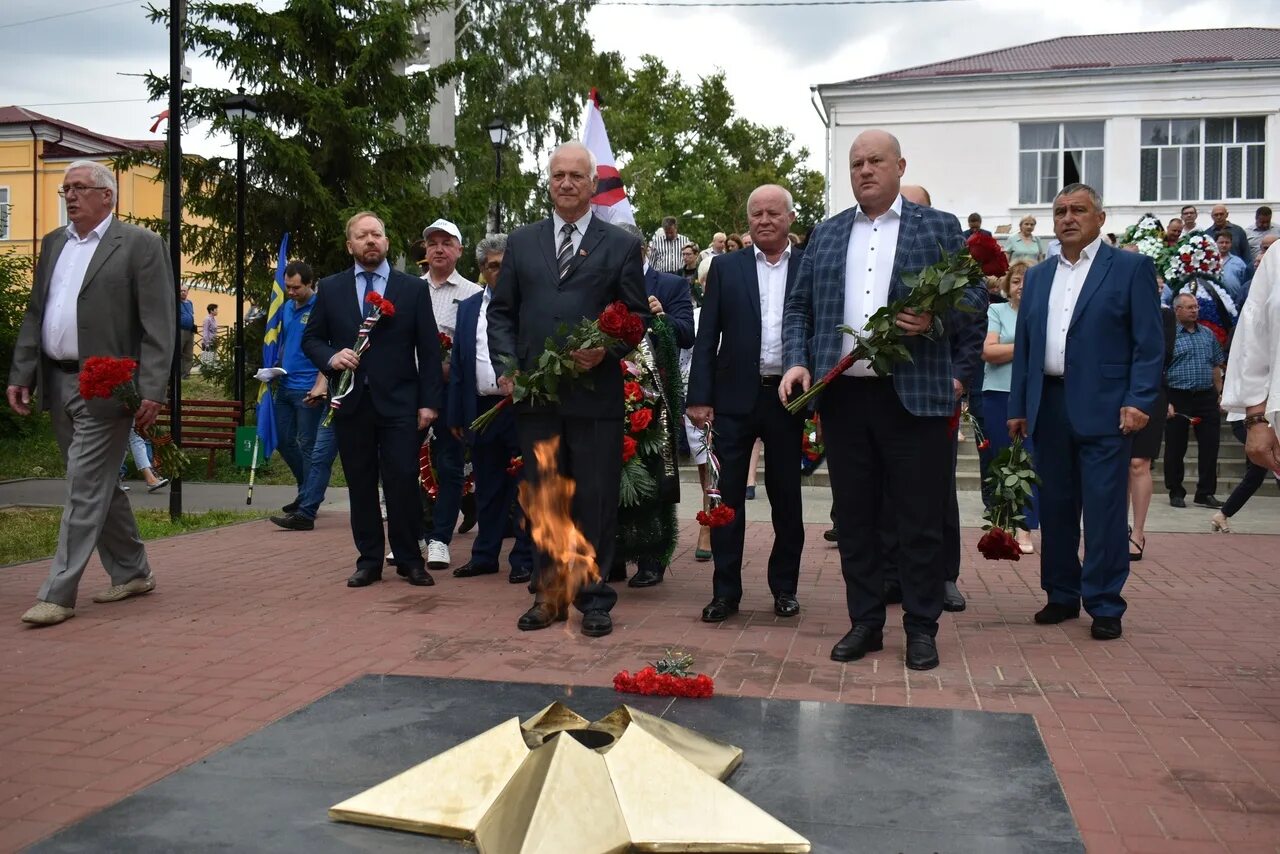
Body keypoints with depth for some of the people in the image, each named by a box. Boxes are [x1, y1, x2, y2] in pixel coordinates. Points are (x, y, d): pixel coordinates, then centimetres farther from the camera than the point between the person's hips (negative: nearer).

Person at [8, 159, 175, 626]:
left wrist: (151, 391, -18)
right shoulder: (53, 243, 15)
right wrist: (20, 374, 7)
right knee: (98, 485, 14)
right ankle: (132, 573, 27)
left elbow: (159, 324, -11)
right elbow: (34, 315, 17)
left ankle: (58, 594, 0)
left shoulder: (140, 244, -6)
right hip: (58, 383, 7)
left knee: (86, 489, -6)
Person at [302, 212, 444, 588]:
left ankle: (409, 560, 9)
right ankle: (369, 560, 15)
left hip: (398, 402, -2)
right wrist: (331, 357, -10)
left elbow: (429, 349, 3)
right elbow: (311, 339, 13)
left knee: (403, 483, -4)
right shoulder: (330, 289, 10)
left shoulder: (413, 289, 5)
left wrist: (429, 401, -4)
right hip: (351, 402, 2)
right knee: (360, 485, 7)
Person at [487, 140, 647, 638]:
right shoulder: (521, 242, 13)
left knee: (596, 499, 3)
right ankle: (548, 594, 22)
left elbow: (636, 315, 3)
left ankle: (594, 599, 15)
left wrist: (606, 351, -16)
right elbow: (501, 312, 11)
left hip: (596, 394, -3)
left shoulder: (621, 246, 5)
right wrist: (507, 368, -4)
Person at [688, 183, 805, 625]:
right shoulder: (725, 267, 5)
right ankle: (725, 591, 11)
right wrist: (699, 397, -5)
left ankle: (785, 587, 22)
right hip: (735, 396, 0)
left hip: (788, 397, 0)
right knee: (728, 495, 2)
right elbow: (707, 337, 2)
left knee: (786, 497, 9)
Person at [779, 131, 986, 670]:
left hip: (917, 396, -3)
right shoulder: (826, 234, 16)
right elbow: (799, 308, 14)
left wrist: (938, 318, -16)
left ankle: (921, 627, 16)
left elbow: (976, 296, 3)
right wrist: (797, 360, -1)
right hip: (843, 397, 3)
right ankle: (865, 622, 21)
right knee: (853, 517, 9)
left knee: (920, 519, 2)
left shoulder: (940, 227, 7)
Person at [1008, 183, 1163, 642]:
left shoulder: (1131, 268, 2)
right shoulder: (1038, 276, 16)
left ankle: (1105, 605, 7)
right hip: (1049, 408, 5)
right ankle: (1061, 596, 22)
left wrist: (1139, 401, -13)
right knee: (1055, 507, 10)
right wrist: (1018, 407, 11)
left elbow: (1148, 344, -4)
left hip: (1103, 409, -5)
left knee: (1104, 510, -3)